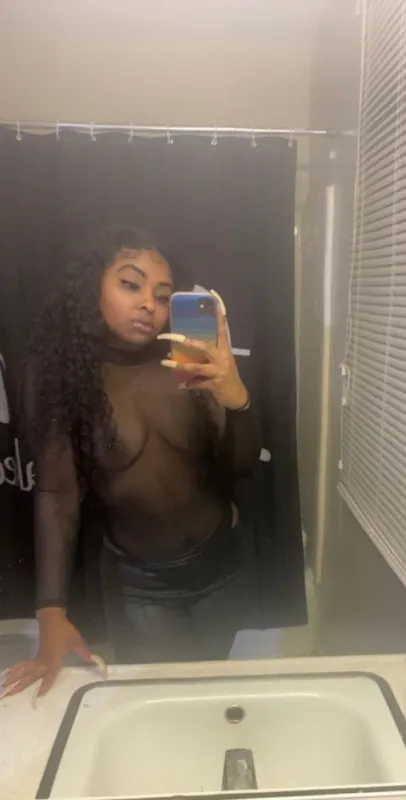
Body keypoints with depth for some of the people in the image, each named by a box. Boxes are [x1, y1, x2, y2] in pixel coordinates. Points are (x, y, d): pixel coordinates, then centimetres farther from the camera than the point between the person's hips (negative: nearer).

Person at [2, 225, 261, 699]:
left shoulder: (189, 364, -11)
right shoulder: (60, 372, -13)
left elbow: (242, 464, -12)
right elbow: (55, 492, -12)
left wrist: (236, 396, -33)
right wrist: (52, 612, -16)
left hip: (220, 562, 2)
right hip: (137, 581, -1)